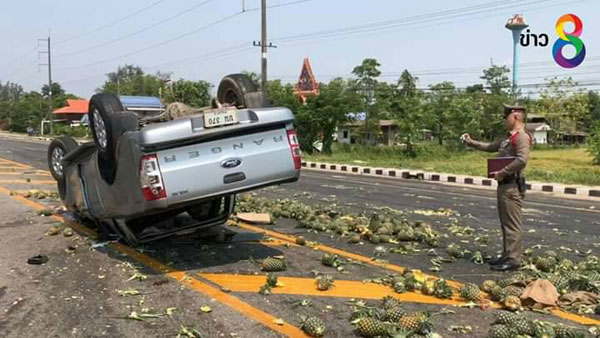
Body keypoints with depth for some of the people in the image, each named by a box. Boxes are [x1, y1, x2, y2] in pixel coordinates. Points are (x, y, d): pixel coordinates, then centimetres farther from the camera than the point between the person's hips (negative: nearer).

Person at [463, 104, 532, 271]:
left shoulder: (522, 137, -12)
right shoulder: (509, 138, 20)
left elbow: (522, 160, -25)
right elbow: (490, 146, 31)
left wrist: (503, 172, -21)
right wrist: (471, 142, 26)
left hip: (512, 186, -10)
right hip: (504, 185, 10)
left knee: (512, 224, -7)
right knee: (506, 223, 14)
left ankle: (513, 259, -3)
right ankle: (507, 256, 22)